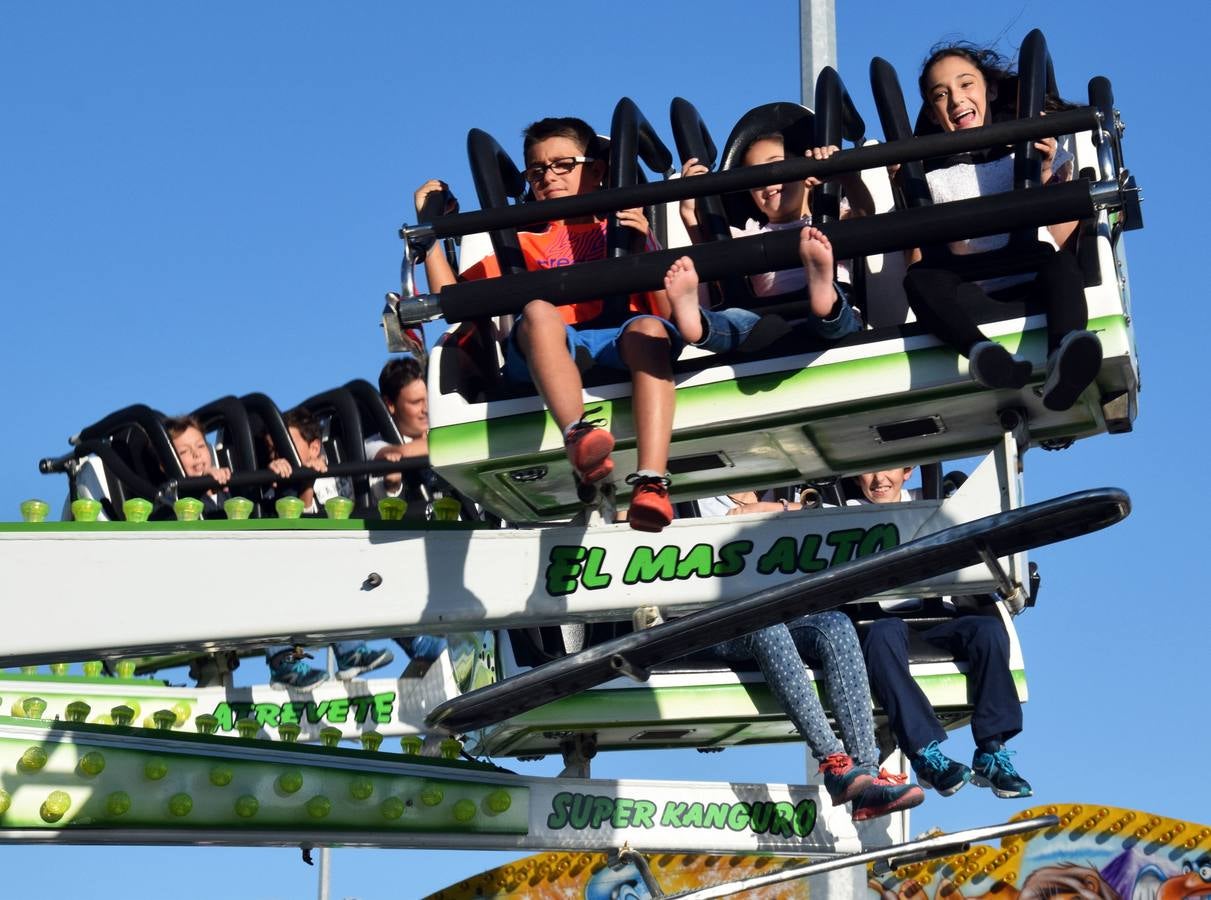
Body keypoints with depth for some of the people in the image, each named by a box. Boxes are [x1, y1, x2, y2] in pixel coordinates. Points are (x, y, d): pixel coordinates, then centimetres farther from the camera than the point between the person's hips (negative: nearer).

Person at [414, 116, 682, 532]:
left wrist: (647, 246, -2)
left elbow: (668, 310, 11)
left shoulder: (624, 229, 27)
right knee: (538, 309, -33)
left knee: (649, 328, -36)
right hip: (549, 349, 1)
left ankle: (651, 484, -51)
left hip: (618, 341, 0)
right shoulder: (525, 244, 33)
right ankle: (579, 436, -57)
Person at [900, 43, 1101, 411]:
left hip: (1037, 287, 0)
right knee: (919, 280, -31)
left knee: (1059, 263, -34)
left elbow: (1062, 238, 8)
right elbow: (918, 262, 11)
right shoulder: (932, 177, 21)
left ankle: (1063, 365, -64)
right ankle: (984, 352, -61)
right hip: (972, 300, 1)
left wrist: (1045, 178, -3)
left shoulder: (1038, 153, 19)